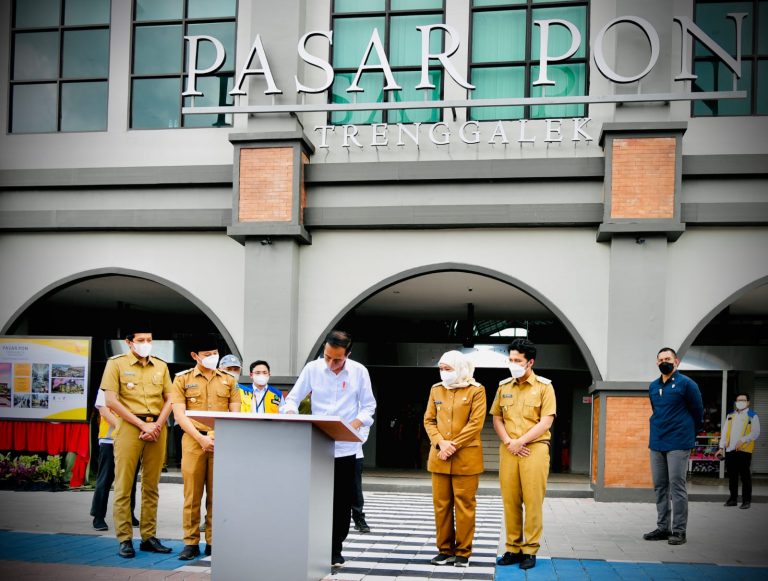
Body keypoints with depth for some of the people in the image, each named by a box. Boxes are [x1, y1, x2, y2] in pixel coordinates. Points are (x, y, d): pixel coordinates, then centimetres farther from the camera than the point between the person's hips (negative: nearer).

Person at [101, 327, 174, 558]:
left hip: (157, 428, 4)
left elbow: (169, 399, 12)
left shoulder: (161, 366, 14)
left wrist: (157, 425, -5)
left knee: (151, 486, 6)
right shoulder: (116, 363, 1)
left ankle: (149, 537, 12)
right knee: (124, 485, -5)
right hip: (130, 427, -4)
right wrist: (143, 425, -10)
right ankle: (125, 540, 0)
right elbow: (111, 401, -6)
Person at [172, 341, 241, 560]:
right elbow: (179, 414, -1)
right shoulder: (182, 379, 6)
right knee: (192, 494, -1)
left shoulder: (228, 380, 12)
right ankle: (191, 542, 7)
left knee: (217, 494, 1)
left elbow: (235, 414, 10)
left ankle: (214, 542, 8)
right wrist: (200, 438, -12)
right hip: (193, 441, -1)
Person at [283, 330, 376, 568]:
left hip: (345, 447, 0)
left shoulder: (359, 371, -3)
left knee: (341, 502, 5)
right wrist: (292, 415, -20)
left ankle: (335, 550, 17)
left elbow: (368, 405, 2)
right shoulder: (312, 368, -2)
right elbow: (293, 399, 2)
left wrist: (355, 424, -16)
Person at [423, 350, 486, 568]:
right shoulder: (436, 389, 11)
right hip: (439, 456, 4)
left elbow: (476, 423, -10)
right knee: (441, 504, 7)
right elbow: (429, 420, 8)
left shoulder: (476, 390, -3)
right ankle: (445, 549, 17)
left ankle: (463, 552, 10)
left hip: (466, 457, -4)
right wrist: (441, 443, -9)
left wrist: (453, 445, -14)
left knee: (465, 505, 1)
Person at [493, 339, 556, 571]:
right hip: (508, 450, 4)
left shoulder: (544, 386, -1)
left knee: (533, 501, -2)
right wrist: (508, 443, -5)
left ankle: (530, 550, 5)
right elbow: (497, 418, 12)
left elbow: (546, 422, -7)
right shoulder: (503, 386, 11)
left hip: (535, 448, -3)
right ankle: (513, 548, 11)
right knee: (510, 500, 3)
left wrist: (520, 442, -11)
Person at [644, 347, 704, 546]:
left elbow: (698, 412, 3)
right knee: (659, 486, 9)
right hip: (656, 443, 6)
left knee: (677, 486, -6)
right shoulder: (653, 386, 12)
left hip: (678, 444, -6)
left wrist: (689, 433, 12)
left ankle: (679, 531, -1)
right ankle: (663, 528, 16)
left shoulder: (686, 384, -5)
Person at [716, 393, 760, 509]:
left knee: (745, 476, -3)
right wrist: (721, 447, 8)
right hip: (730, 451, 5)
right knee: (732, 476, 10)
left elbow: (755, 433, -7)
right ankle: (733, 499, 19)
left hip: (744, 451, -5)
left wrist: (742, 440, -18)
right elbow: (725, 432, 15)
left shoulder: (752, 416, 1)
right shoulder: (730, 415, 16)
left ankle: (746, 500, 3)